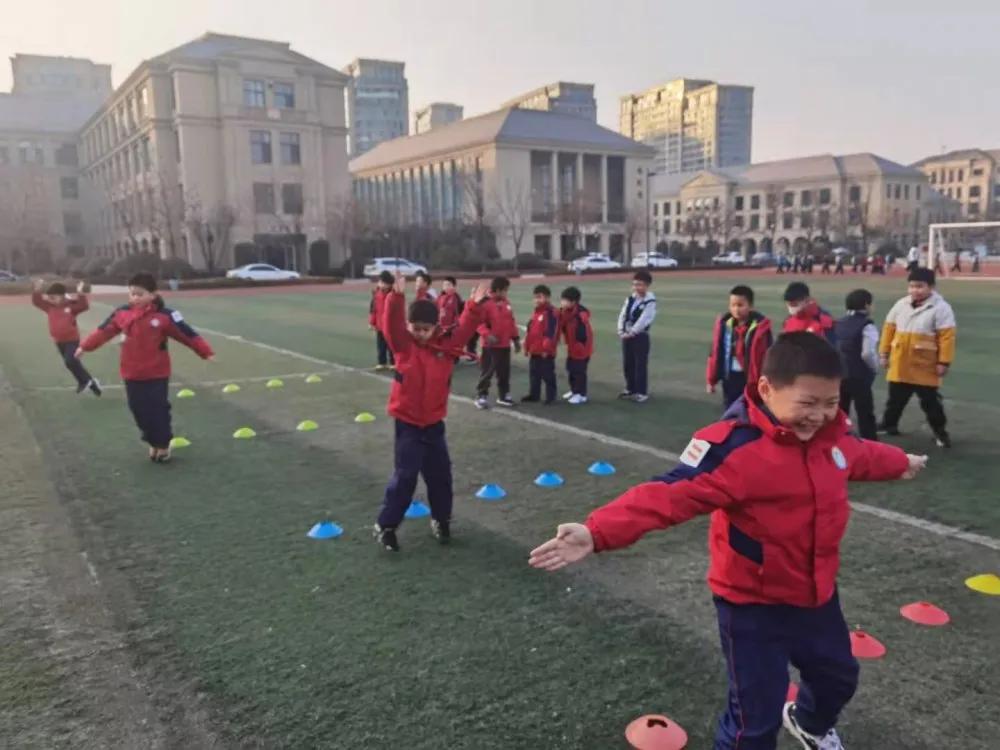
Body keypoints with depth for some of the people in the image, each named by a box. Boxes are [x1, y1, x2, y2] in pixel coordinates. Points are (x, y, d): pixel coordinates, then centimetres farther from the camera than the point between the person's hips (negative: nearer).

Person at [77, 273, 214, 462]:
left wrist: (206, 352, -16)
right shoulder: (122, 313, 0)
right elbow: (104, 331, 11)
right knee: (139, 410, 10)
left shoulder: (164, 315, -13)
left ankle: (163, 444, 20)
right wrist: (85, 346, 13)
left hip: (156, 374, -4)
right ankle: (153, 443, 27)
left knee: (158, 409, 2)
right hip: (132, 374, 4)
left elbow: (187, 334, -13)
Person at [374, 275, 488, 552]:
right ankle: (386, 525, 10)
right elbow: (391, 325, -24)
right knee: (405, 476, -2)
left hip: (434, 422, 4)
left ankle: (441, 519, 32)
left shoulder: (446, 345, -1)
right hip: (408, 423, -4)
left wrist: (474, 305, -17)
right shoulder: (404, 344, -9)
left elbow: (464, 329, -2)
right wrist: (397, 297, -40)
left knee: (440, 474, 12)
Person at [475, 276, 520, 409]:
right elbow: (479, 322, -15)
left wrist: (516, 338, 16)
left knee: (504, 372, 13)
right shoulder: (486, 303, -14)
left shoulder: (506, 303, 9)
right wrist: (487, 335, -28)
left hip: (505, 345, 7)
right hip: (490, 345, -7)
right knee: (487, 372, -1)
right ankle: (481, 397, 8)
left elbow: (511, 322, 16)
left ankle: (503, 396, 25)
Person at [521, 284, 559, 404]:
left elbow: (551, 332, -20)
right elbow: (529, 330, 18)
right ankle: (534, 395, 26)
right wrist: (527, 346, 17)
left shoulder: (552, 313, -15)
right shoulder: (535, 311, 14)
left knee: (547, 375, 1)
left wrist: (546, 348, -20)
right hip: (534, 351, 9)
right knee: (534, 374, 16)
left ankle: (550, 396, 10)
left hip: (545, 352, -9)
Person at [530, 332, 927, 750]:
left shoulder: (832, 435, -5)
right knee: (756, 716, 0)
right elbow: (674, 493, -41)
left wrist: (901, 463, 42)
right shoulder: (734, 445, -30)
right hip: (754, 604, -8)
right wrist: (597, 533, -54)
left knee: (837, 676, 31)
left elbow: (862, 456, 20)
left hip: (817, 594, 8)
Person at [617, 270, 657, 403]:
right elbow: (622, 315, 6)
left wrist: (631, 333, -17)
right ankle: (630, 389, 28)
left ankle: (642, 393, 6)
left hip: (640, 337, -7)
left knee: (640, 365, -2)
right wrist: (621, 331, -7)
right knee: (627, 364, 14)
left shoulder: (650, 301, -12)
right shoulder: (630, 299, 10)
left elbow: (643, 321, -18)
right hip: (627, 336, 7)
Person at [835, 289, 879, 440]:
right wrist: (875, 368, -4)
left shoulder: (839, 324, 9)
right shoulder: (867, 326, -14)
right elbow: (867, 354, -22)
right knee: (865, 414, 3)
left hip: (838, 375, 7)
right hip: (859, 377, -6)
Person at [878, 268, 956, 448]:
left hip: (925, 367, -4)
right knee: (896, 398, 16)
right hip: (900, 365, 4)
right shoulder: (901, 305, 5)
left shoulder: (941, 307, -10)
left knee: (930, 401, 5)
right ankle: (889, 425, 33)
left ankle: (940, 432, 21)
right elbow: (889, 328, 11)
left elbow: (947, 336, -12)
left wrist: (944, 362, -15)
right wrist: (884, 353, 9)